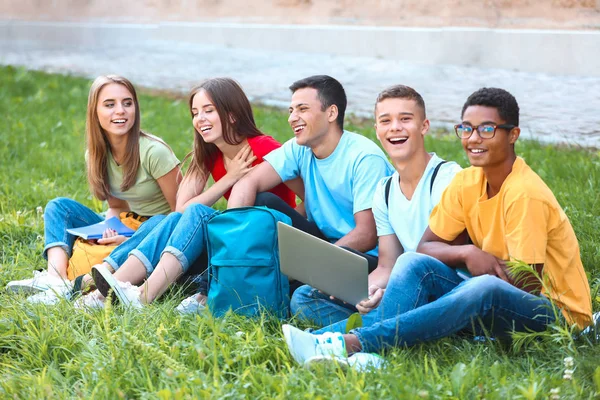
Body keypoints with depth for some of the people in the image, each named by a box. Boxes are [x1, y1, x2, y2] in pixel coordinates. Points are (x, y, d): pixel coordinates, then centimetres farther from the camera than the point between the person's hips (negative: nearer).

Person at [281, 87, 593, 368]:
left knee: (486, 289, -38)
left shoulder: (525, 194, -20)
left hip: (557, 310, -7)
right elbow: (425, 247, 1)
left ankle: (352, 343, -44)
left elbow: (527, 284, -20)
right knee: (415, 263, -13)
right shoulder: (466, 182, 1)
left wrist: (485, 261, -6)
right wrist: (467, 253, -19)